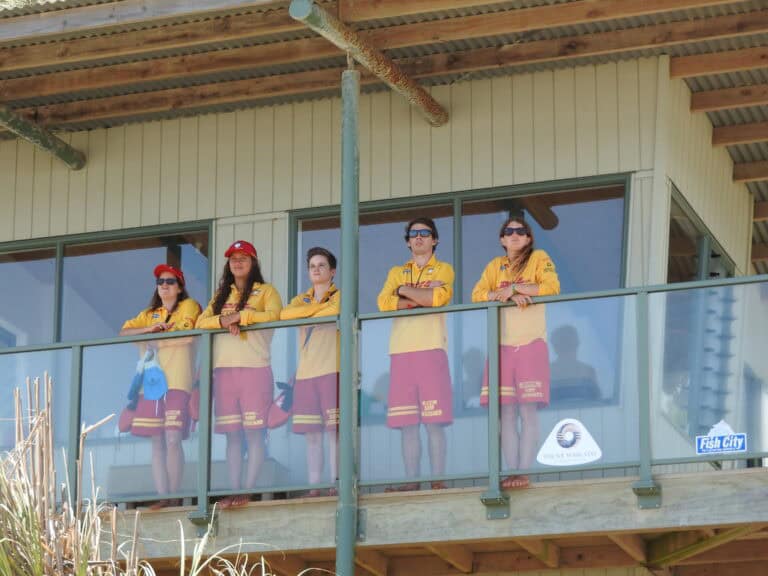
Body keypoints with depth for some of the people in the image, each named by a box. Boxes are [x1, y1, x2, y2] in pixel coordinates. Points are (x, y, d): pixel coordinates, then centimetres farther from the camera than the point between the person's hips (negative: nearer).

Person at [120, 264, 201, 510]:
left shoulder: (189, 306, 9)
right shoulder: (149, 314, 25)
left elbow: (186, 334, -8)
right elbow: (124, 332, 13)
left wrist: (154, 338, -1)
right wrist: (149, 329, -3)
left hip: (177, 382, -5)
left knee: (173, 440, -14)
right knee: (157, 442, -1)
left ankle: (174, 496, -11)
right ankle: (162, 496, -2)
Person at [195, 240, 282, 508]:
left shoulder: (265, 291, 10)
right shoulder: (221, 295, 23)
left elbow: (273, 314, -8)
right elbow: (201, 322, 10)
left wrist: (241, 316, -12)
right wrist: (224, 321, -9)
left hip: (254, 367, -4)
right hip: (224, 369, 4)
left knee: (254, 433, -8)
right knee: (232, 435, 2)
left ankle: (249, 490, -11)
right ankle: (233, 491, 0)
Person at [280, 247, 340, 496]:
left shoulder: (339, 295, 9)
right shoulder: (302, 299, 21)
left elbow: (335, 311, -14)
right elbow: (284, 314, 0)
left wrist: (303, 315, -1)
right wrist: (316, 307, -6)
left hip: (331, 371, -4)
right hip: (305, 373, 4)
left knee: (334, 430, -11)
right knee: (311, 436, 0)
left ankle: (335, 485, -13)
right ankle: (313, 488, -1)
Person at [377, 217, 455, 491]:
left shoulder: (443, 269, 13)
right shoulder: (396, 272, 22)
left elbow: (440, 297, -9)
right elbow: (384, 302, 2)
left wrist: (405, 291, 0)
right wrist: (422, 296, -6)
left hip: (431, 348, -3)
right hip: (401, 351, 3)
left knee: (434, 422, -10)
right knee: (407, 424, -2)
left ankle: (438, 480, -11)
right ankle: (411, 481, -2)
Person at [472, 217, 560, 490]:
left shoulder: (539, 258, 7)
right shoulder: (495, 266, 17)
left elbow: (552, 287, -10)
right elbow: (477, 295, 4)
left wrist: (513, 287, -10)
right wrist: (509, 295, -11)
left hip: (530, 344, -4)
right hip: (502, 345, 4)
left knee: (528, 411, -9)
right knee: (506, 413, -2)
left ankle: (524, 473, -10)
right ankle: (511, 473, -1)